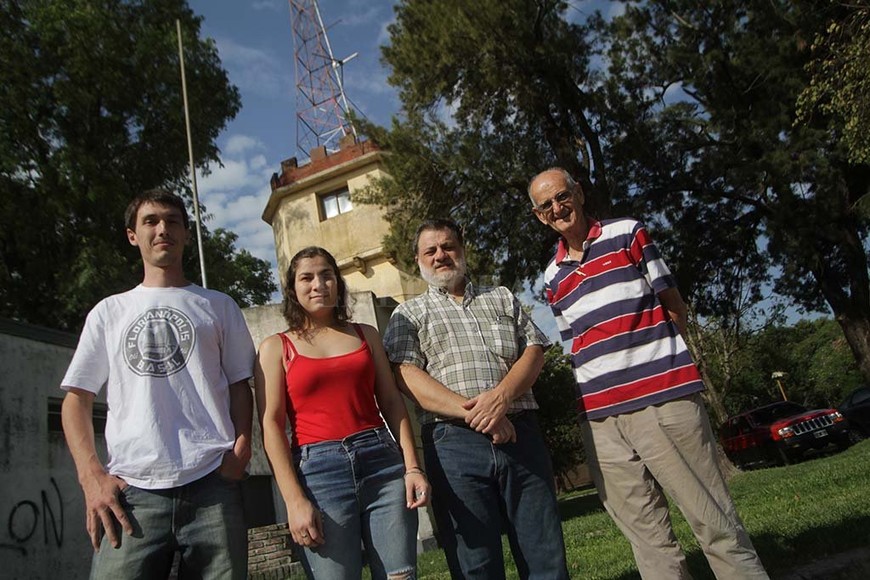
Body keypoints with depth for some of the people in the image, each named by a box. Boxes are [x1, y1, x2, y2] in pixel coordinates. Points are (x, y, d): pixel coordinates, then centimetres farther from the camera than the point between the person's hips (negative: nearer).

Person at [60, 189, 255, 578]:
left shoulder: (218, 306, 15)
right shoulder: (109, 312, 16)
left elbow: (239, 385, 13)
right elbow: (77, 398, 13)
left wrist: (241, 446, -5)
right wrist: (91, 476, -1)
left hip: (212, 484, 0)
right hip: (132, 491, 0)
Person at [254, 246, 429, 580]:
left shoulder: (366, 335, 15)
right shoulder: (276, 347, 7)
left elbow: (393, 404, 12)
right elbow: (271, 425, -1)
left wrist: (412, 467, 1)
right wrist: (294, 500, -10)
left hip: (383, 464, 3)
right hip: (319, 471, -2)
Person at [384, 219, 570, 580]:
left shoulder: (502, 299, 20)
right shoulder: (408, 315, 12)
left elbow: (534, 349, 8)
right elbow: (407, 377, -4)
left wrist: (501, 396, -12)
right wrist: (471, 411, -15)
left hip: (521, 435, 3)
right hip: (454, 442, -2)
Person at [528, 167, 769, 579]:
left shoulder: (627, 234, 6)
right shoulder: (552, 278, 15)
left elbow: (673, 305, 7)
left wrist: (665, 358, -3)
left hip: (663, 398, -3)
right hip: (599, 418, 4)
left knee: (715, 522, 0)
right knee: (647, 537, 9)